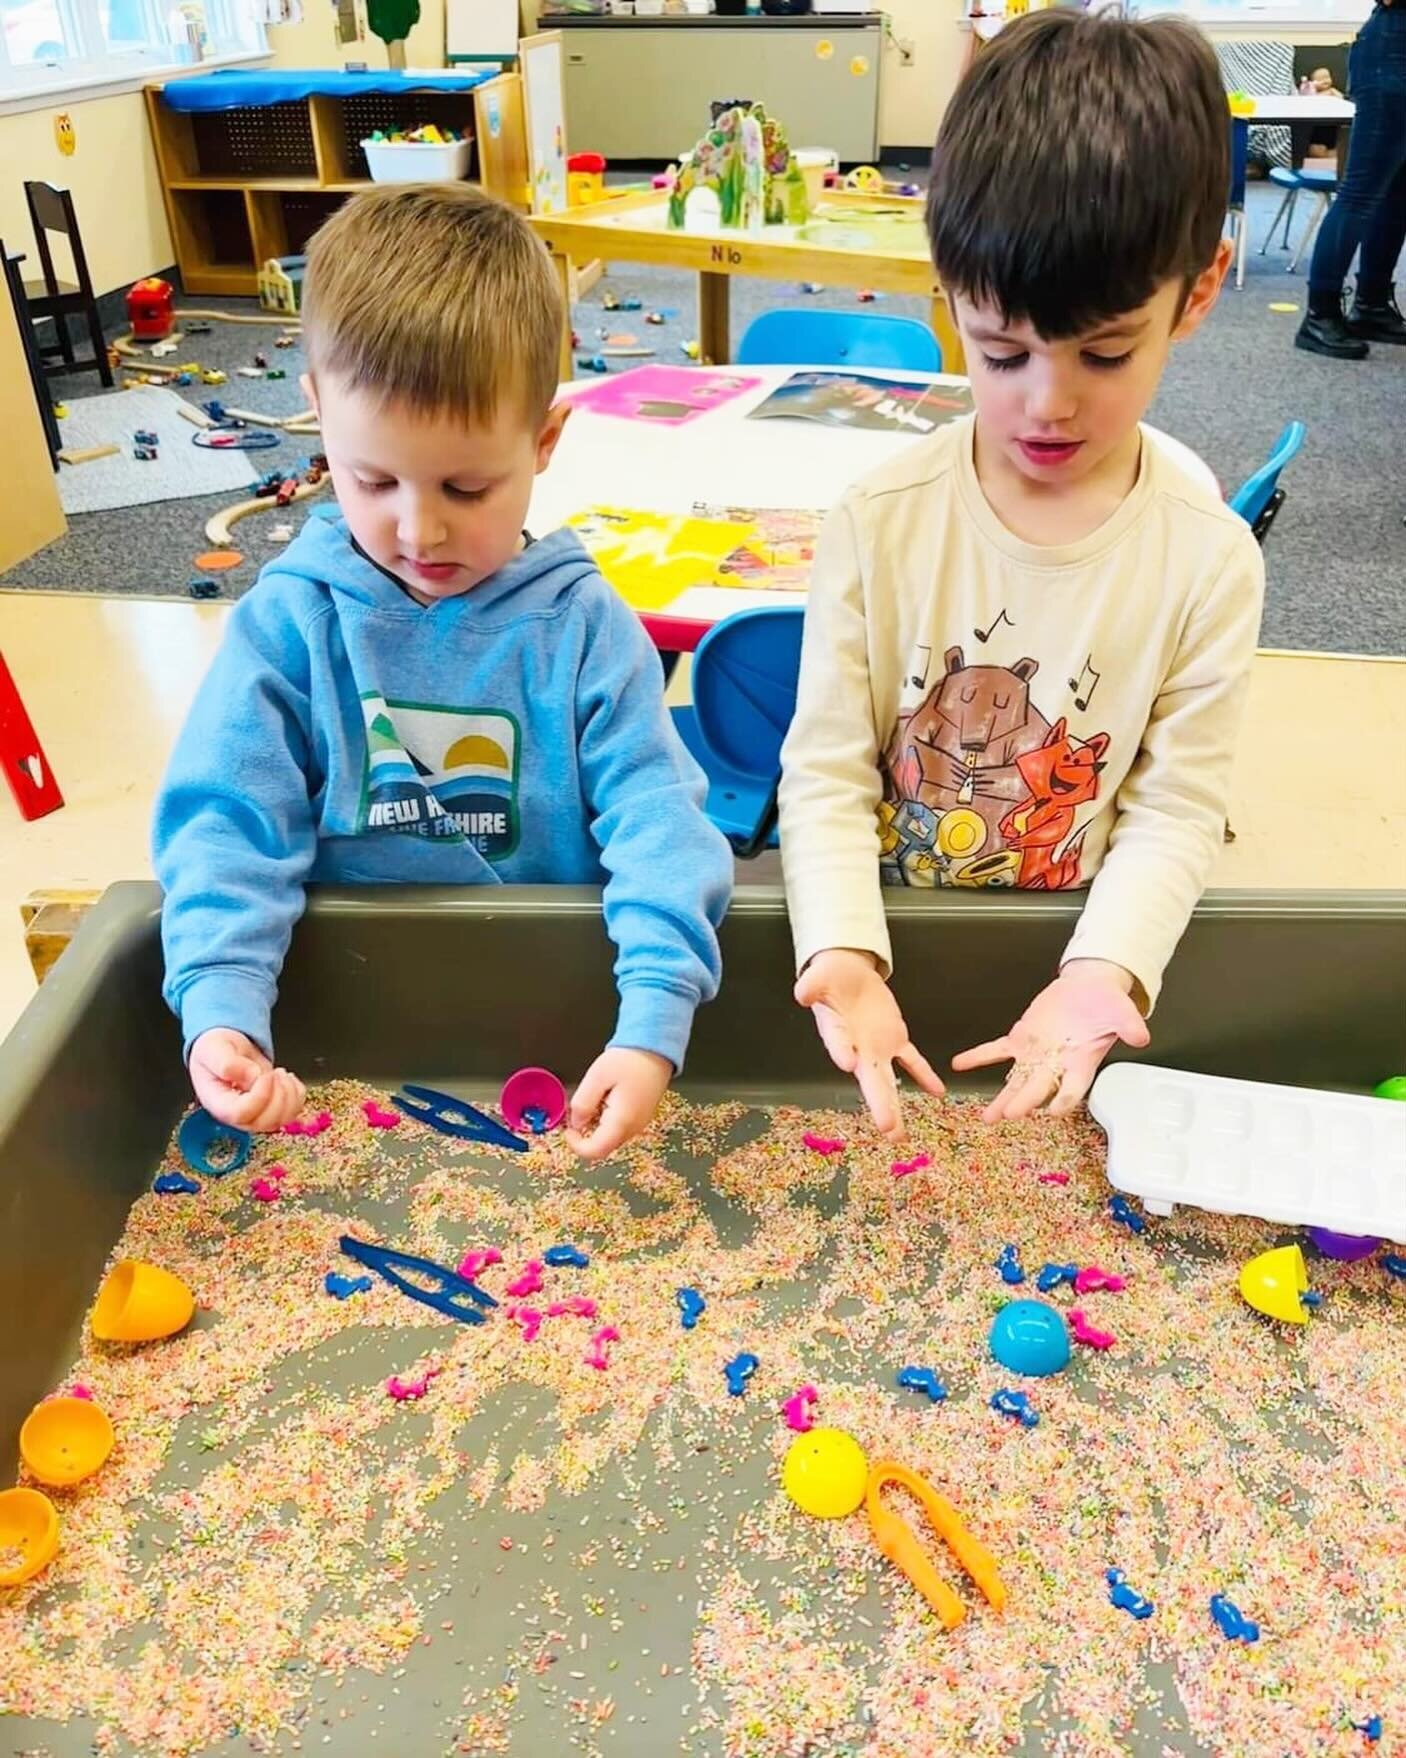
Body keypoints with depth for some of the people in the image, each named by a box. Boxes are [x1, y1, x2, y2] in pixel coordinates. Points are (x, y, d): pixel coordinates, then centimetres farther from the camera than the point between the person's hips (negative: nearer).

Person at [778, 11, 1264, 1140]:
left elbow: (1176, 810, -6)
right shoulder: (880, 521, -9)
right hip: (888, 935, 0)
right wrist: (844, 953, -24)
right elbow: (827, 771, -9)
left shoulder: (1209, 557, -7)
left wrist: (1102, 970, -23)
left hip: (1076, 954, 1)